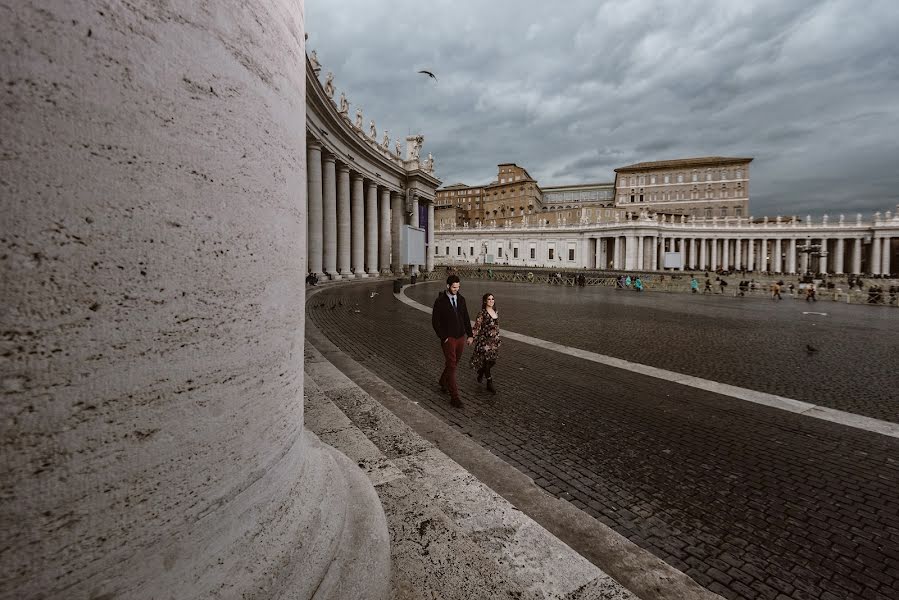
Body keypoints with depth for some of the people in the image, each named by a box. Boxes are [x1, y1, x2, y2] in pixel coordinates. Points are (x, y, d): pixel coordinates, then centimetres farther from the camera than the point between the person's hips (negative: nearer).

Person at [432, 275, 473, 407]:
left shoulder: (461, 299, 5)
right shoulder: (440, 301, -10)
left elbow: (466, 318, 11)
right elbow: (435, 322, -9)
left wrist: (469, 335, 6)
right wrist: (443, 338, -12)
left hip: (461, 337, 5)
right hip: (448, 338, -5)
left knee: (453, 363, 17)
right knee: (451, 366, -6)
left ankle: (443, 382, 41)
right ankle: (454, 396, -3)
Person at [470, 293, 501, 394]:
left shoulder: (496, 312, 8)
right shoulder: (482, 313, -13)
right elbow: (476, 327, -13)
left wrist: (498, 339, 18)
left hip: (494, 341, 7)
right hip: (484, 341, -7)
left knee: (493, 361, 11)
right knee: (488, 362, -3)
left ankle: (480, 373, 39)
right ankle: (489, 384, 9)